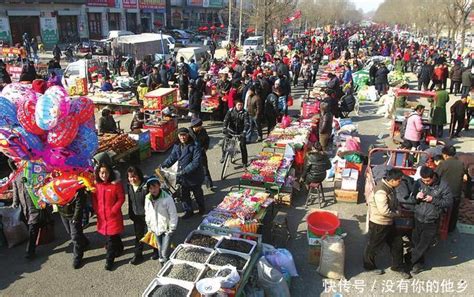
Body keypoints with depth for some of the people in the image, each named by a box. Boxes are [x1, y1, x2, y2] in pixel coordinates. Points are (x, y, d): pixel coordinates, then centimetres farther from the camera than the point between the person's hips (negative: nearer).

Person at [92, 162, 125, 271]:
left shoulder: (115, 184, -12)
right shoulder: (96, 185, 1)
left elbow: (121, 198, -9)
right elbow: (94, 199, 11)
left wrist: (113, 210, -15)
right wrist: (96, 210, -1)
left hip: (113, 216, -4)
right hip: (101, 216, 5)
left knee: (111, 238, -1)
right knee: (114, 236, 17)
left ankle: (109, 260, 12)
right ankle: (119, 248, 44)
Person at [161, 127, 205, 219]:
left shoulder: (195, 146, -21)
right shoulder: (177, 146, -1)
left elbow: (196, 162, -25)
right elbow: (172, 157, 7)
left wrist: (184, 171, -30)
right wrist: (163, 165, -8)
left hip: (194, 175, -5)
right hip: (182, 177, 5)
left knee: (198, 193, 16)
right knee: (184, 195, 14)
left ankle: (202, 209, 41)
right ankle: (188, 211, 34)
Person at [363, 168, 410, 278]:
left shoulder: (390, 187, -1)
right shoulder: (381, 191, -31)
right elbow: (384, 211, -32)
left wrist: (397, 209, 0)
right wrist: (396, 213, -15)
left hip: (389, 222, 9)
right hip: (378, 224, -9)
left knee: (397, 243, 17)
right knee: (374, 245, 11)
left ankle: (397, 266, 35)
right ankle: (369, 265, 34)